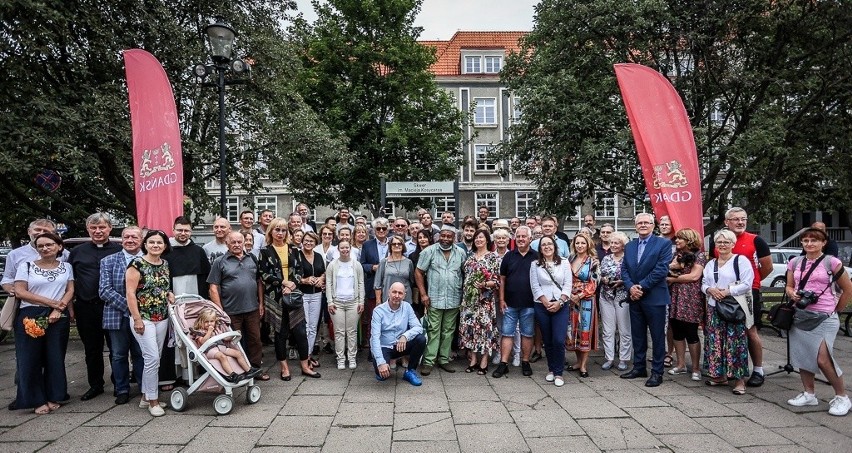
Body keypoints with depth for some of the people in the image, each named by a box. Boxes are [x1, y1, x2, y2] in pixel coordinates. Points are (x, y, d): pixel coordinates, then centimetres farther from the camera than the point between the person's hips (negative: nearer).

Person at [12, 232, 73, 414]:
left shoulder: (66, 267, 9)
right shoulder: (26, 266, 2)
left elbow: (70, 290, 5)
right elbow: (20, 292, -5)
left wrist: (58, 310, -11)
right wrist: (51, 302, -11)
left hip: (58, 317, 1)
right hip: (30, 317, -1)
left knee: (55, 357, 4)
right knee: (30, 359, 1)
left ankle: (53, 397, 16)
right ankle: (37, 400, 11)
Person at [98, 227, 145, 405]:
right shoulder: (109, 261, 2)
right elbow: (104, 290, -5)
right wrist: (127, 305, -15)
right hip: (117, 315, 1)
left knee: (141, 354, 9)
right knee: (119, 355, 11)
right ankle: (122, 390, 25)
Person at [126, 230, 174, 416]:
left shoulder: (165, 264, 10)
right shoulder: (137, 264, -9)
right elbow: (130, 293, -12)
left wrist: (168, 294, 2)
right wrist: (137, 319, -16)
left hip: (162, 318, 6)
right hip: (144, 318, -6)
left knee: (153, 359, 11)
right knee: (153, 358, -10)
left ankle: (146, 397, 23)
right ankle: (153, 400, 3)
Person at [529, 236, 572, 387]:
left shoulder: (564, 263, 4)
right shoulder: (535, 265, 4)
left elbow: (567, 285, -1)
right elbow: (535, 287, -2)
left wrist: (559, 302, -11)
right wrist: (546, 303, -9)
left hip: (561, 306, -1)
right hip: (542, 306, 1)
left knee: (559, 340, -10)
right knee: (547, 340, 8)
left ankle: (558, 373, 2)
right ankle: (551, 370, 24)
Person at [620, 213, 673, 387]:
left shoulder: (663, 244, -5)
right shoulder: (629, 246, 12)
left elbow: (661, 269, -14)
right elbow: (624, 270, 8)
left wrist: (641, 287, -16)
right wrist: (631, 287, -10)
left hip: (654, 297, -5)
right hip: (634, 297, 6)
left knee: (657, 336, 3)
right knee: (637, 335, 13)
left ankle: (657, 372, 12)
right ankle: (639, 367, 25)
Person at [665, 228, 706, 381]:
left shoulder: (698, 255, -4)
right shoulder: (676, 254, 16)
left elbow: (694, 276, -15)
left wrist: (672, 278, -7)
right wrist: (671, 266, -13)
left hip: (690, 300, -6)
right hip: (675, 298, 6)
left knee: (691, 334, -2)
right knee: (677, 332, 9)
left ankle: (696, 368, 9)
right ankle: (681, 365, 19)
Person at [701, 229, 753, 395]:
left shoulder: (741, 260, -3)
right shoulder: (711, 264, 16)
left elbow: (746, 284, -11)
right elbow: (703, 283, 15)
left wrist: (728, 291, -18)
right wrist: (709, 290, -6)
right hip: (714, 308, 6)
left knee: (735, 343, -6)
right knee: (715, 342, 8)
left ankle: (740, 379, 3)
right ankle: (720, 375, 20)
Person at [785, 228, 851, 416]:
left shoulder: (832, 262, -4)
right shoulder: (794, 263, 8)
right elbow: (789, 287, 16)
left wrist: (837, 310, 7)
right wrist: (792, 294, -5)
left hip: (824, 317, -5)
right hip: (800, 316, 5)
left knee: (823, 359, -13)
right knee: (802, 355, 9)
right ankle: (809, 394, 23)